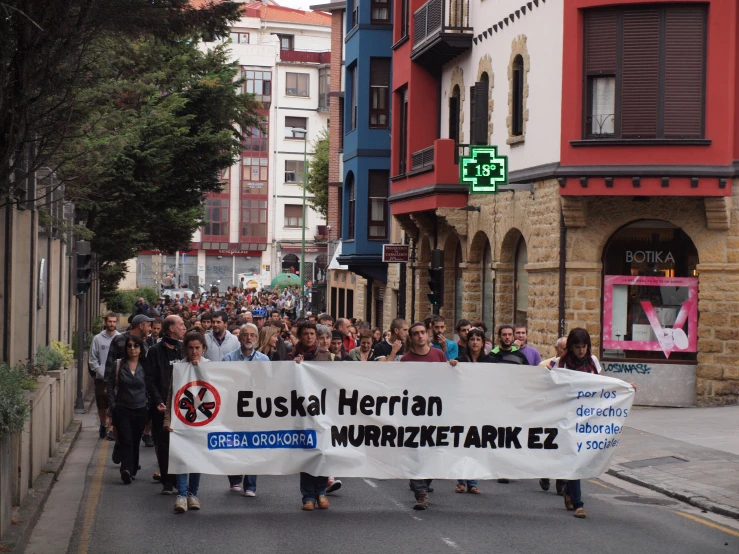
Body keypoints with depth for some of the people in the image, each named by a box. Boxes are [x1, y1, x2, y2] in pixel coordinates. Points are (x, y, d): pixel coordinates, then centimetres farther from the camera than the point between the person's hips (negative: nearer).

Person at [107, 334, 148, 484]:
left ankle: (132, 471, 20)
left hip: (140, 410, 1)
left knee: (135, 442, 8)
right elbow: (110, 385, 5)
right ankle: (127, 469, -24)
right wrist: (112, 405, -1)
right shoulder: (119, 365, 0)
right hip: (122, 410, -1)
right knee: (126, 441, -14)